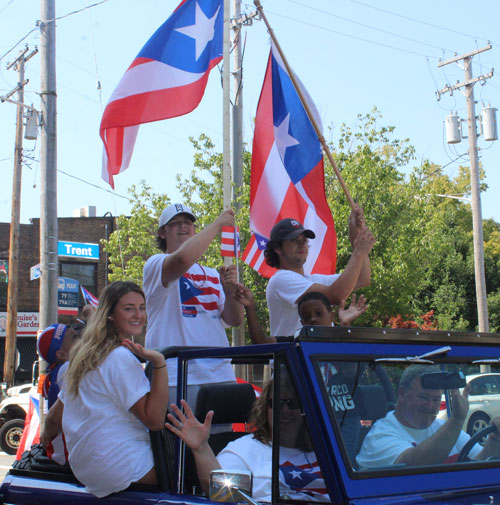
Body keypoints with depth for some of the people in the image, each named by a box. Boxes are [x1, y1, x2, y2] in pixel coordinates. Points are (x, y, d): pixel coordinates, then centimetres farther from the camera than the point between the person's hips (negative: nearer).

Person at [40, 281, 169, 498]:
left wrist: (46, 436, 42)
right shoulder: (121, 357, -14)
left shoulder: (83, 354, 15)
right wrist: (159, 364, -23)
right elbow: (154, 419, -20)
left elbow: (55, 417, 21)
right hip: (124, 467, -10)